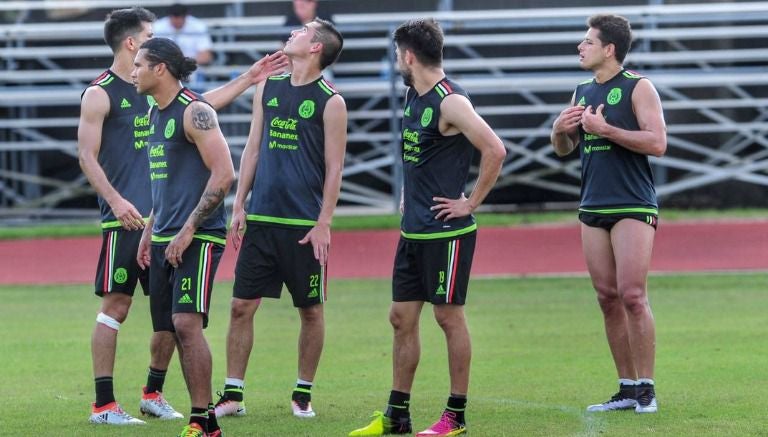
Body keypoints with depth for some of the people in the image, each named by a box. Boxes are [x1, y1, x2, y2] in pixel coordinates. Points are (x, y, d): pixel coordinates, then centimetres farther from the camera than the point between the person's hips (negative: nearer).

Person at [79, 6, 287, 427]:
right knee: (116, 305, -6)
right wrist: (116, 201, -20)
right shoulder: (101, 93, -6)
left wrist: (249, 78, 23)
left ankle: (153, 394, 20)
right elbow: (87, 156, -10)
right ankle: (103, 404, -2)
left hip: (162, 216, 7)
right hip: (125, 219, -7)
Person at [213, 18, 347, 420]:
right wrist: (239, 205, 9)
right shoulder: (268, 88, 10)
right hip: (261, 217, 4)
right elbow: (253, 149, 14)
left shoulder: (330, 101, -5)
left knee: (310, 310, 4)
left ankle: (303, 394, 16)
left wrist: (324, 222, -11)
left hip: (305, 224, -4)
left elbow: (334, 168, -5)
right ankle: (233, 394, 5)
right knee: (242, 305, 1)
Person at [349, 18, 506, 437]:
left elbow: (495, 151, -24)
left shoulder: (450, 102, -16)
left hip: (446, 231, -9)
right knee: (402, 317, 9)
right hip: (413, 228, 9)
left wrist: (471, 202, -17)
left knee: (449, 316, -1)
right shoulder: (412, 96, 11)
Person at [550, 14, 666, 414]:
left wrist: (606, 129, -18)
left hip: (633, 207, -7)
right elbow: (563, 149, 23)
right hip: (593, 208, 7)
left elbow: (657, 143, -14)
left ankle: (646, 388, -6)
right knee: (607, 298, 4)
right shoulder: (582, 92, 15)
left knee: (632, 295, -11)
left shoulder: (637, 88, -5)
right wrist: (561, 129, 1)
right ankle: (627, 388, 9)